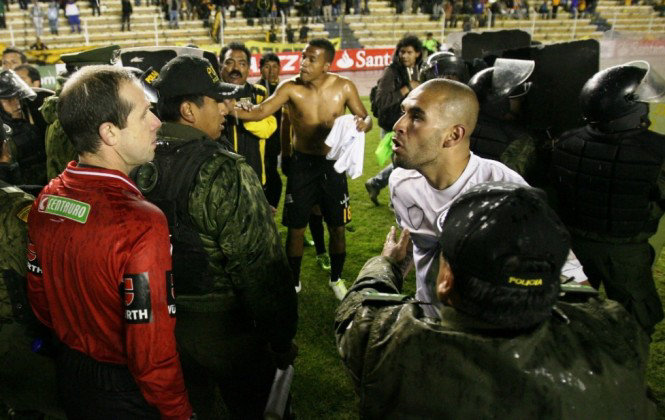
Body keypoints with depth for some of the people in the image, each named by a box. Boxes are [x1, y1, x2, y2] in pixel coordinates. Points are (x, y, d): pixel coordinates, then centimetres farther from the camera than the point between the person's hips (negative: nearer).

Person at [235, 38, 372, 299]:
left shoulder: (344, 87, -7)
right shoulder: (291, 88, -11)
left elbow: (366, 118, 3)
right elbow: (258, 112, -23)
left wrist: (363, 124, -21)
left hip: (333, 164, 1)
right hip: (301, 164, -1)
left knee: (337, 227, 10)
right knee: (295, 228, 5)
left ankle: (336, 279, 34)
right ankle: (293, 282, 27)